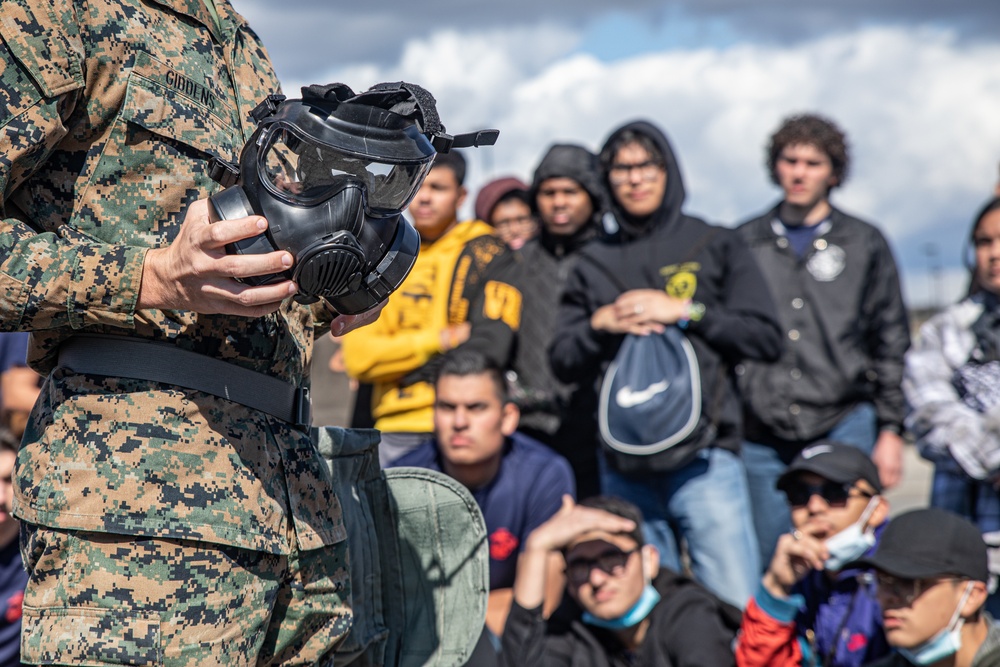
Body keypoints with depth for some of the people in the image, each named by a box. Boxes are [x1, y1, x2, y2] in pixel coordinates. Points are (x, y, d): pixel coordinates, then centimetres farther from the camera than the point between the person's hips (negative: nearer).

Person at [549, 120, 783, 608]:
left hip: (704, 457, -3)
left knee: (738, 610, -11)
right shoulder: (594, 265, 17)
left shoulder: (715, 246, 10)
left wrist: (684, 311, -7)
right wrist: (600, 324, -6)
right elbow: (563, 363, 12)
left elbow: (765, 336, 1)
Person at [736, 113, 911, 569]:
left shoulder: (864, 244, 10)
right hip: (762, 438, 1)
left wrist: (890, 429, 2)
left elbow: (891, 343, 9)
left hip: (844, 427, -1)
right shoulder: (744, 243, 12)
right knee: (769, 564, 3)